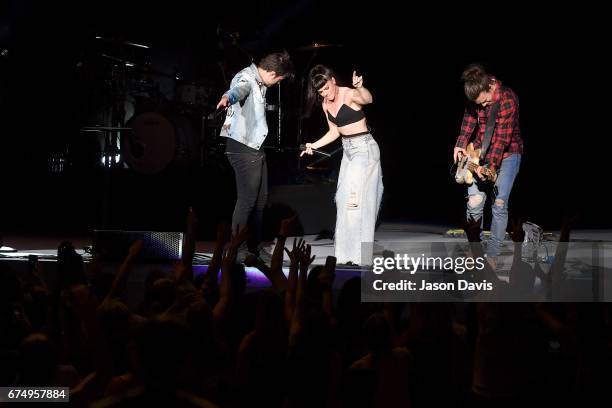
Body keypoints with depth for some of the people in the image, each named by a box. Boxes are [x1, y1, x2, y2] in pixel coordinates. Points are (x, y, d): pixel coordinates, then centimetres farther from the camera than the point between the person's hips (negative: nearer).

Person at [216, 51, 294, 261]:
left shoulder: (260, 82, 13)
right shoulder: (246, 78, -17)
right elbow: (238, 89, -42)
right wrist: (227, 97, -63)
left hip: (256, 147, 10)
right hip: (242, 149, -10)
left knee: (260, 198, 13)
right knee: (247, 199, -9)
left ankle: (255, 246, 23)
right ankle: (237, 250, -2)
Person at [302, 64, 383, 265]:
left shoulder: (350, 94, -17)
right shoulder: (325, 104, 7)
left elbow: (368, 99, -40)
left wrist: (359, 87, -61)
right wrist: (314, 145, 9)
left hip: (364, 149, -9)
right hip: (347, 150, 9)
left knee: (357, 201, -13)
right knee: (344, 200, 10)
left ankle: (361, 256, -9)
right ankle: (347, 253, 18)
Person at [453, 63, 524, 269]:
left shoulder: (508, 99, -26)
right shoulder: (475, 97, -9)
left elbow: (502, 138, -29)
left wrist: (490, 166, -34)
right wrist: (461, 144, -7)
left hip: (507, 152, -4)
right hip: (481, 151, 4)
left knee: (499, 204, -9)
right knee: (474, 201, -6)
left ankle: (492, 254, -1)